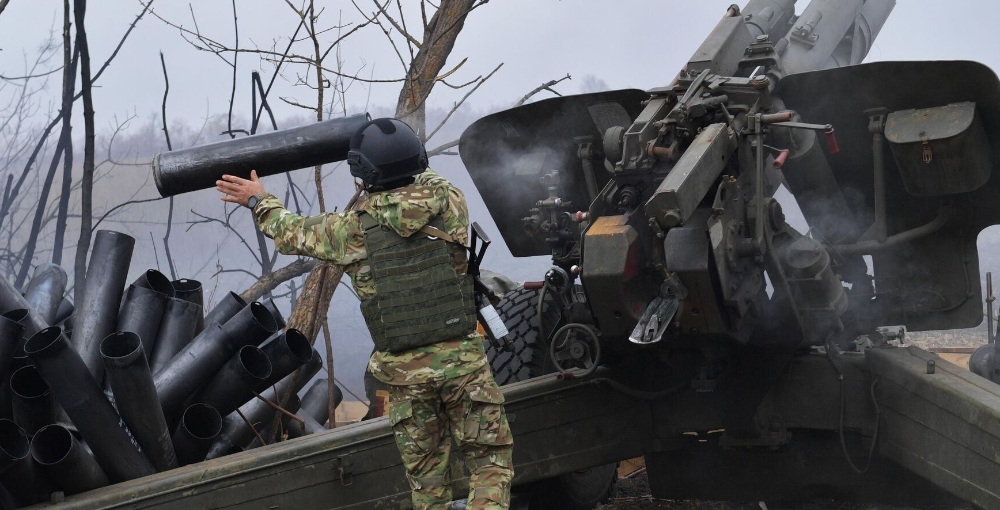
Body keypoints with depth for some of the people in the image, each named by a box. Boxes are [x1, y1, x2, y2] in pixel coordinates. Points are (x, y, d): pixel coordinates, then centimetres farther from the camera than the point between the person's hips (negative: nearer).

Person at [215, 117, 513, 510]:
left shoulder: (352, 230, -4)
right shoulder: (449, 202, -4)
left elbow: (293, 234, 14)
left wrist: (258, 202, 31)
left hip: (404, 370, 1)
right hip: (463, 359, 0)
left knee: (427, 478, 13)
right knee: (490, 460, 5)